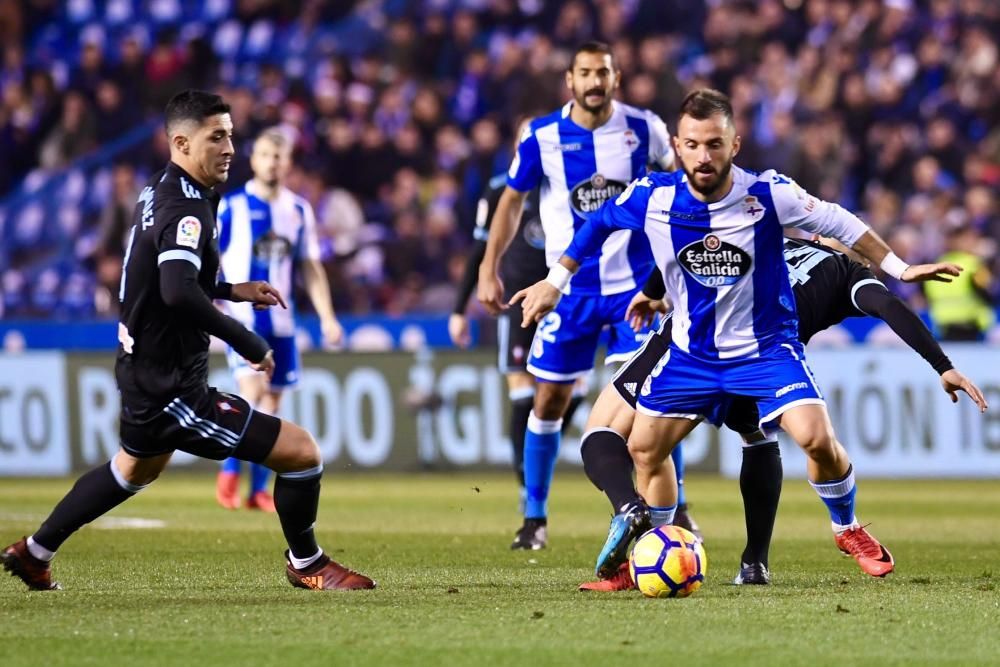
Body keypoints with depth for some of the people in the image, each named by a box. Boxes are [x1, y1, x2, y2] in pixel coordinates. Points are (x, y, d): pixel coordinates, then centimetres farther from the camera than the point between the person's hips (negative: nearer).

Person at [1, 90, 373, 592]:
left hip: (143, 374, 10)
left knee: (135, 470, 38)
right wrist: (248, 343, -31)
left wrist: (233, 290, 14)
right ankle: (306, 565, 12)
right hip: (172, 391, -10)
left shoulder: (158, 193, 6)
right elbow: (179, 293, -40)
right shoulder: (187, 209, -23)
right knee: (301, 452, -9)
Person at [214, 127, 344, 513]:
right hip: (242, 316, -4)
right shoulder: (231, 207, -3)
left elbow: (311, 268, 14)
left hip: (281, 319, 4)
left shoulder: (299, 210, 9)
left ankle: (258, 490, 13)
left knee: (272, 405, 5)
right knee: (251, 391, -20)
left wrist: (327, 318, 6)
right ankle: (230, 471, -3)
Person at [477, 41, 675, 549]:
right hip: (569, 289, 1)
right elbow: (512, 200, 6)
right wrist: (489, 269, 2)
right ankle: (534, 517, 18)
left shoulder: (643, 128, -6)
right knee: (549, 399, 4)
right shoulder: (542, 136, -6)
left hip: (632, 283, -1)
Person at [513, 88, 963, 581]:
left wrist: (899, 268, 0)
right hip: (691, 351, 3)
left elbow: (834, 222, -5)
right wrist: (555, 282, 10)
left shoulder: (768, 194, -21)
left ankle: (848, 529, 8)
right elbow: (599, 223, 6)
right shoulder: (652, 197, -16)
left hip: (766, 346, -3)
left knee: (816, 438, -20)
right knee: (643, 448, 4)